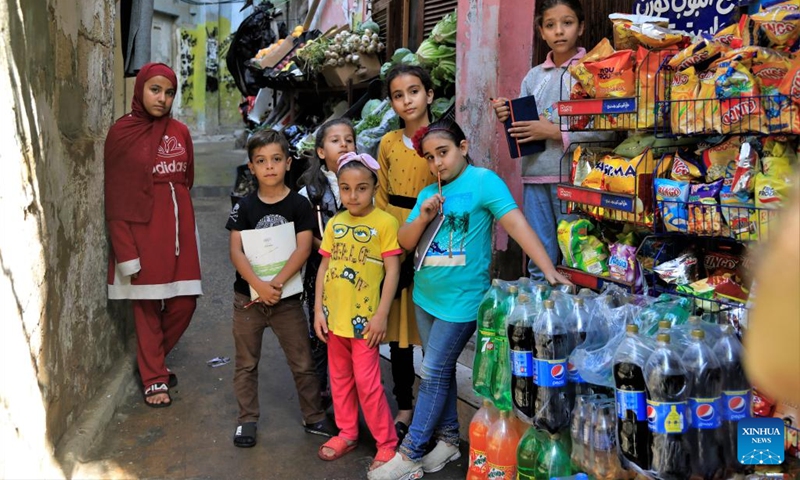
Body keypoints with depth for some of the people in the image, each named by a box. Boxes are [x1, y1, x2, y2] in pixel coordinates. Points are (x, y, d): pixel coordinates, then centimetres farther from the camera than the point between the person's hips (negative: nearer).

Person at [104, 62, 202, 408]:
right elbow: (115, 198, -7)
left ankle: (152, 361, 29)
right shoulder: (122, 132, -5)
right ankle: (154, 379, 18)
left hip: (178, 226, 4)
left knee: (184, 303, 5)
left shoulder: (180, 132, 7)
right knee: (147, 308, 4)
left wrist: (185, 222, 12)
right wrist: (125, 250, -13)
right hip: (142, 228, -4)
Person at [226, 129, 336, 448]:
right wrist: (258, 285, -23)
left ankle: (314, 417, 21)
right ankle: (247, 420, 25)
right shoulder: (244, 207, -1)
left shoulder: (299, 204, -4)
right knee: (246, 363, 11)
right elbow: (235, 250, -8)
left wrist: (277, 283, -23)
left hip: (286, 297, -1)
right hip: (247, 296, 2)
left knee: (303, 362, 6)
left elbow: (304, 248, -13)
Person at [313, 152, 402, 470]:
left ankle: (387, 443, 13)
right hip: (334, 316, 5)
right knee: (340, 378, 16)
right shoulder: (334, 224, 5)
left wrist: (381, 316, -14)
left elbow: (392, 271, -11)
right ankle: (347, 433, 33)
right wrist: (318, 310, 3)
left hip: (364, 319, -5)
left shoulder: (384, 222, -10)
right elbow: (324, 267, 8)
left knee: (367, 382, -2)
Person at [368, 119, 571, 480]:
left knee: (434, 374, 0)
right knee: (439, 370, 15)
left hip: (461, 299, -6)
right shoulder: (428, 193, 8)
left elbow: (516, 223, -21)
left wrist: (549, 271, -30)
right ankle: (448, 439, 31)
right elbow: (404, 243, 7)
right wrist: (421, 218, -13)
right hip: (425, 295, 7)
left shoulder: (482, 180, -12)